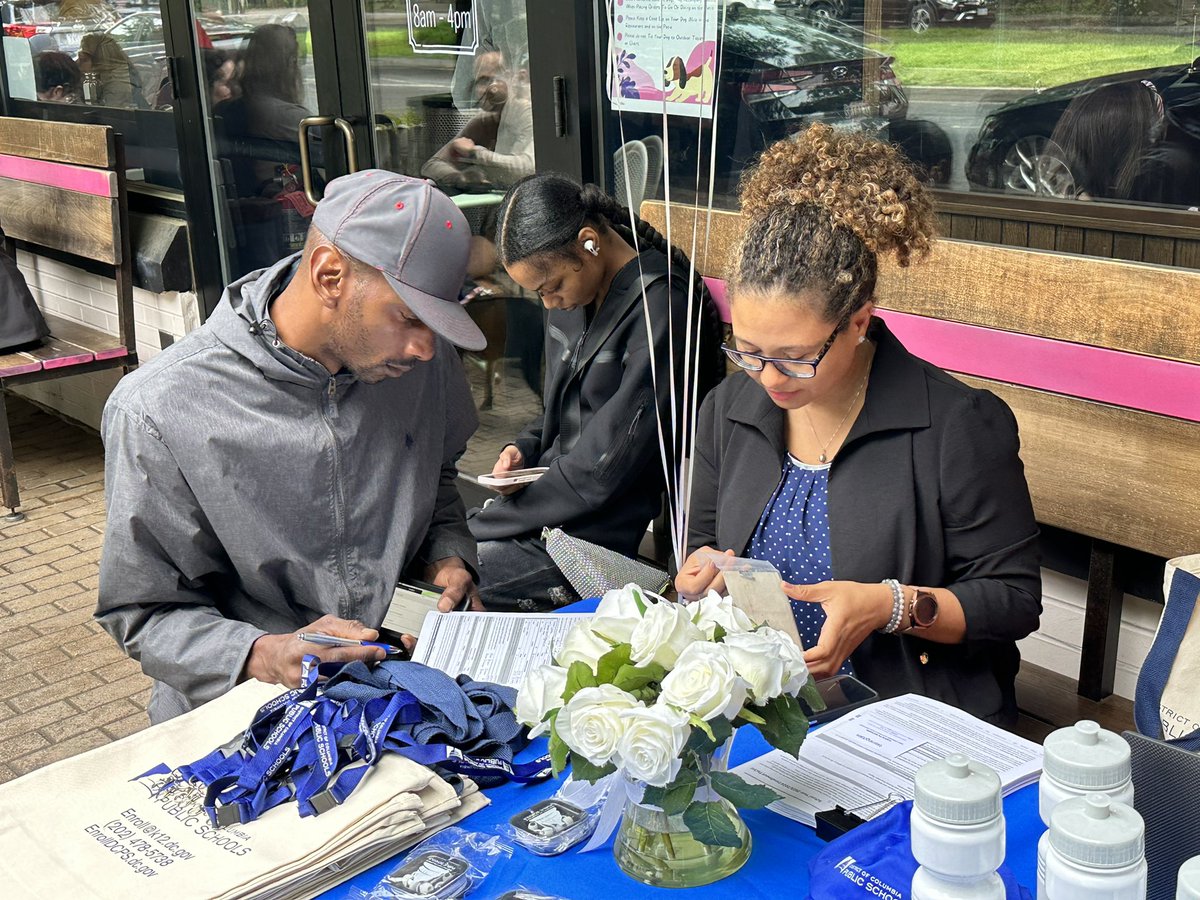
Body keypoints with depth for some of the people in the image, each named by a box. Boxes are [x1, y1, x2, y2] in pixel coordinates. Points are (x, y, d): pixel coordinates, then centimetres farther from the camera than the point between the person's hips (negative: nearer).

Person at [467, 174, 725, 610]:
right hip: (556, 489, 8)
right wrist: (525, 448, 1)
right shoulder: (571, 297, 7)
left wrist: (483, 525, -15)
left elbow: (605, 470, -21)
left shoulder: (659, 306, -20)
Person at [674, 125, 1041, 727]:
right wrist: (699, 574, -3)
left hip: (916, 720, -4)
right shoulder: (728, 410, 6)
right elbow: (704, 541, 21)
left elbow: (1015, 600, -5)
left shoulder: (959, 428, -10)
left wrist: (891, 606, -20)